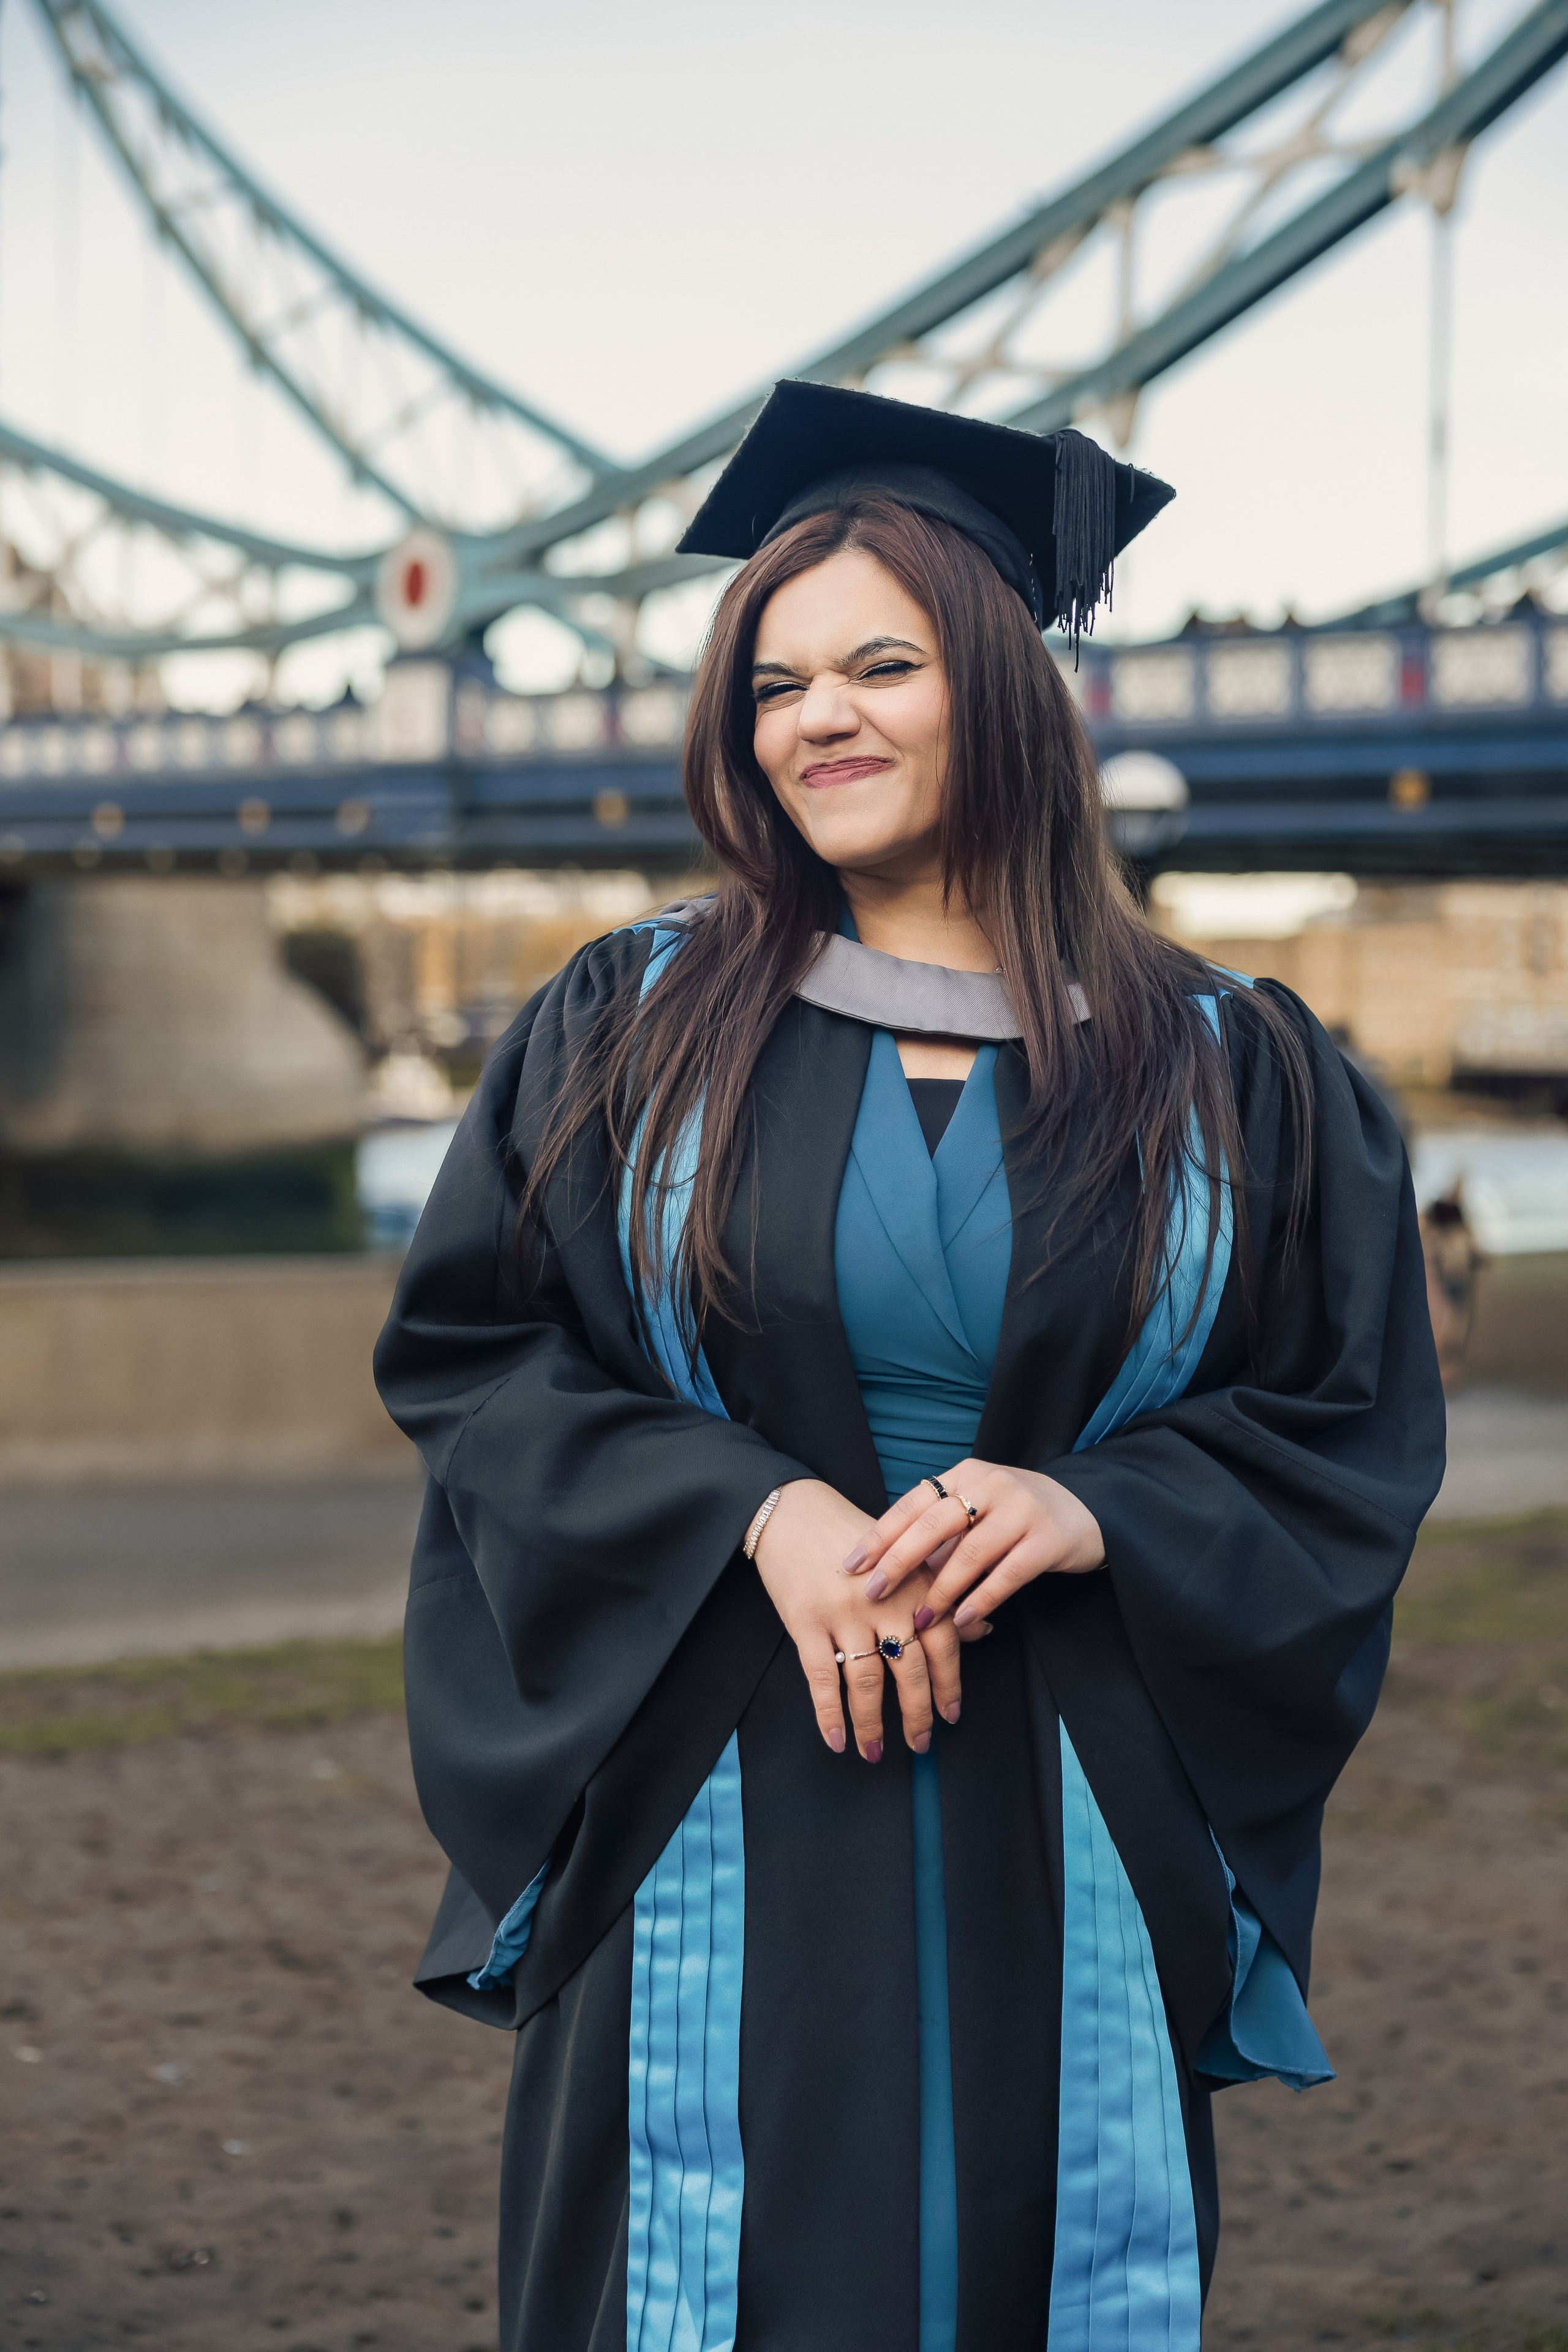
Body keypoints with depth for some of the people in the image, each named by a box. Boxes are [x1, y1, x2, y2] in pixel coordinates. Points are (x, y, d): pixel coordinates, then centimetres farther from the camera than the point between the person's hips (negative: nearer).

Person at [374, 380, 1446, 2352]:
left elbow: (1356, 1429, 4)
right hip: (716, 1819, 0)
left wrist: (1092, 1509, -14)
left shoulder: (1223, 1073, 4)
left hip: (1069, 1843, 1)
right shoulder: (629, 1026, 3)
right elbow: (467, 1354, 0)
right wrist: (753, 1507, -15)